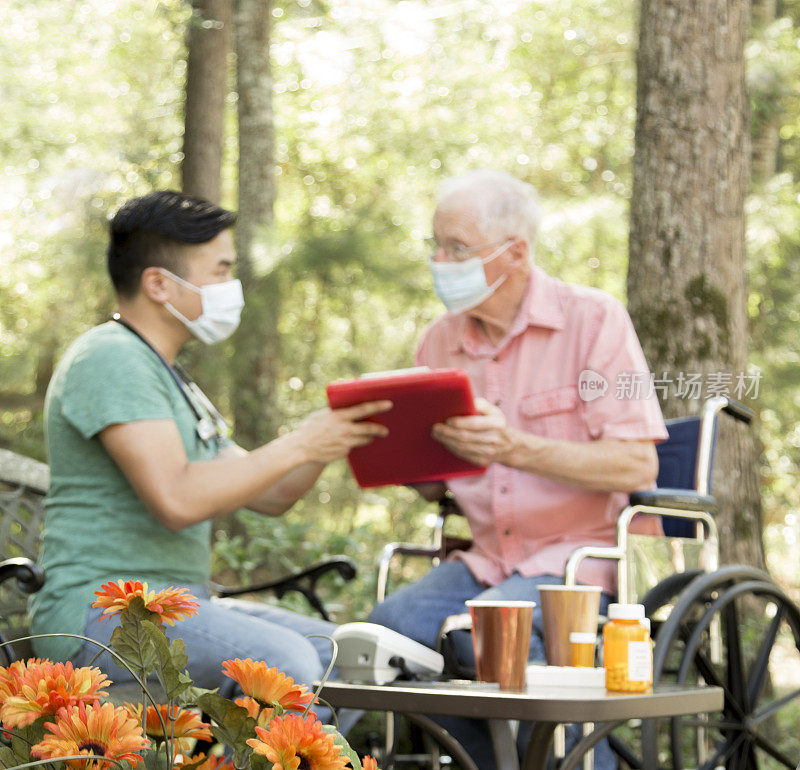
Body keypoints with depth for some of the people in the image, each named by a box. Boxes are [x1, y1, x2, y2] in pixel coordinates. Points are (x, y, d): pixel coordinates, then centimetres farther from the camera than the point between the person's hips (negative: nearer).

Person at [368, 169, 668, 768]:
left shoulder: (594, 320, -6)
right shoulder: (441, 342, 11)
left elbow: (636, 465, -14)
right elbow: (435, 486, 17)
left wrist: (518, 449, -27)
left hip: (591, 551, -5)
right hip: (488, 559, 6)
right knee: (394, 622, -22)